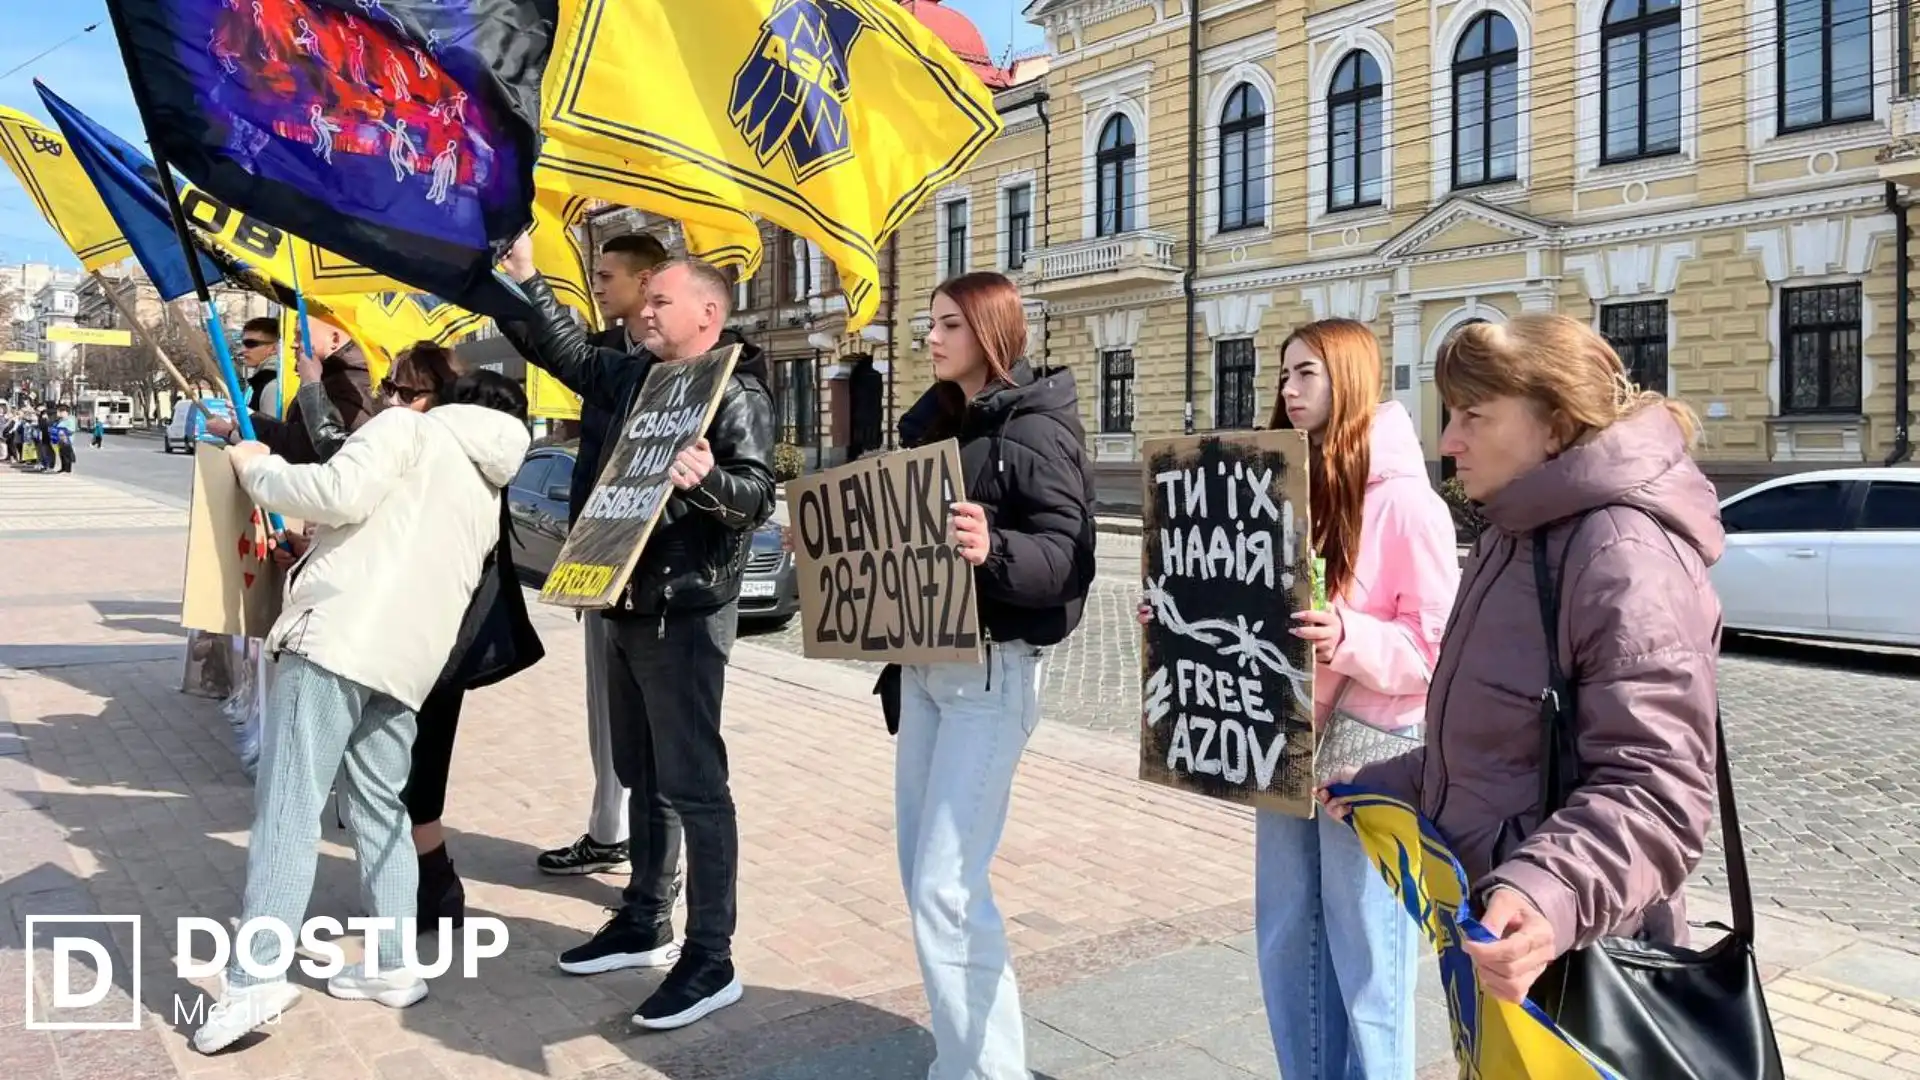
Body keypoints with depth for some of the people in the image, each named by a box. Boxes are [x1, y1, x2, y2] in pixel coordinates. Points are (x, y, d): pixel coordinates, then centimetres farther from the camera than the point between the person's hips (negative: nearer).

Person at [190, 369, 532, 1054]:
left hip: (338, 633, -7)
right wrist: (319, 546, 29)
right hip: (408, 657, 7)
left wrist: (256, 469, 5)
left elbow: (340, 495, -10)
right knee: (380, 809, 16)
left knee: (288, 805, -7)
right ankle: (392, 965, 17)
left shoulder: (409, 428, 7)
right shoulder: (488, 500, 27)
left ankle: (256, 977, -9)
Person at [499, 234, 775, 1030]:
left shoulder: (736, 392, -11)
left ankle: (710, 960, 0)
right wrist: (521, 277, 20)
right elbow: (562, 349, 25)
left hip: (686, 613, -9)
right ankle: (642, 924, 29)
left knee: (693, 784, -7)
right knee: (641, 776, 16)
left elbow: (758, 494, -21)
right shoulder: (635, 377, 14)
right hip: (629, 606, 9)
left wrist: (708, 480, -41)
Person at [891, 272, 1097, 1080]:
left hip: (993, 666, -8)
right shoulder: (930, 422, 14)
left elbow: (1067, 556, -20)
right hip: (923, 659, 8)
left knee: (946, 885, -10)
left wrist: (993, 550, -37)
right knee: (921, 871, 11)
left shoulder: (1035, 428, -10)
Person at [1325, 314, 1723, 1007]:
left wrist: (1551, 896, -45)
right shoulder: (1515, 540, 11)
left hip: (1571, 964, -9)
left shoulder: (1627, 558, -21)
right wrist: (1385, 788, 18)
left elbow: (1654, 792, -30)